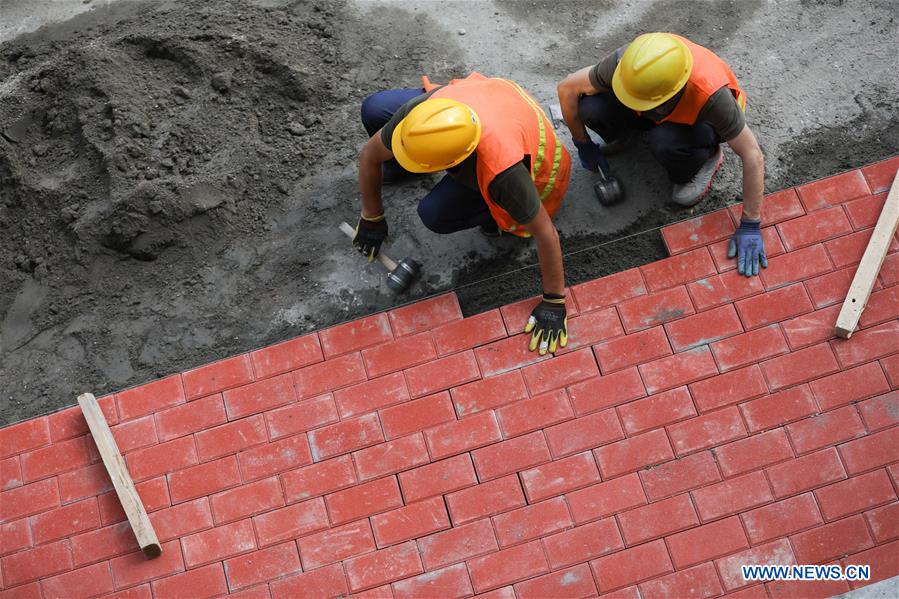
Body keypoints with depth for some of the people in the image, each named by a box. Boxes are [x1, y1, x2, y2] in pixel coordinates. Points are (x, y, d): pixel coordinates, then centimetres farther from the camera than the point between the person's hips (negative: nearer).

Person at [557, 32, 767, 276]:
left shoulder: (711, 94, -42)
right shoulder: (626, 61, -34)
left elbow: (753, 156, -32)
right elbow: (567, 88, -18)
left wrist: (750, 226, -29)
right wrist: (584, 145, -7)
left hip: (700, 120, -3)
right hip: (662, 114, 3)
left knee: (665, 142, -39)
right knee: (591, 107, -26)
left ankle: (708, 158, -3)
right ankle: (617, 136, 10)